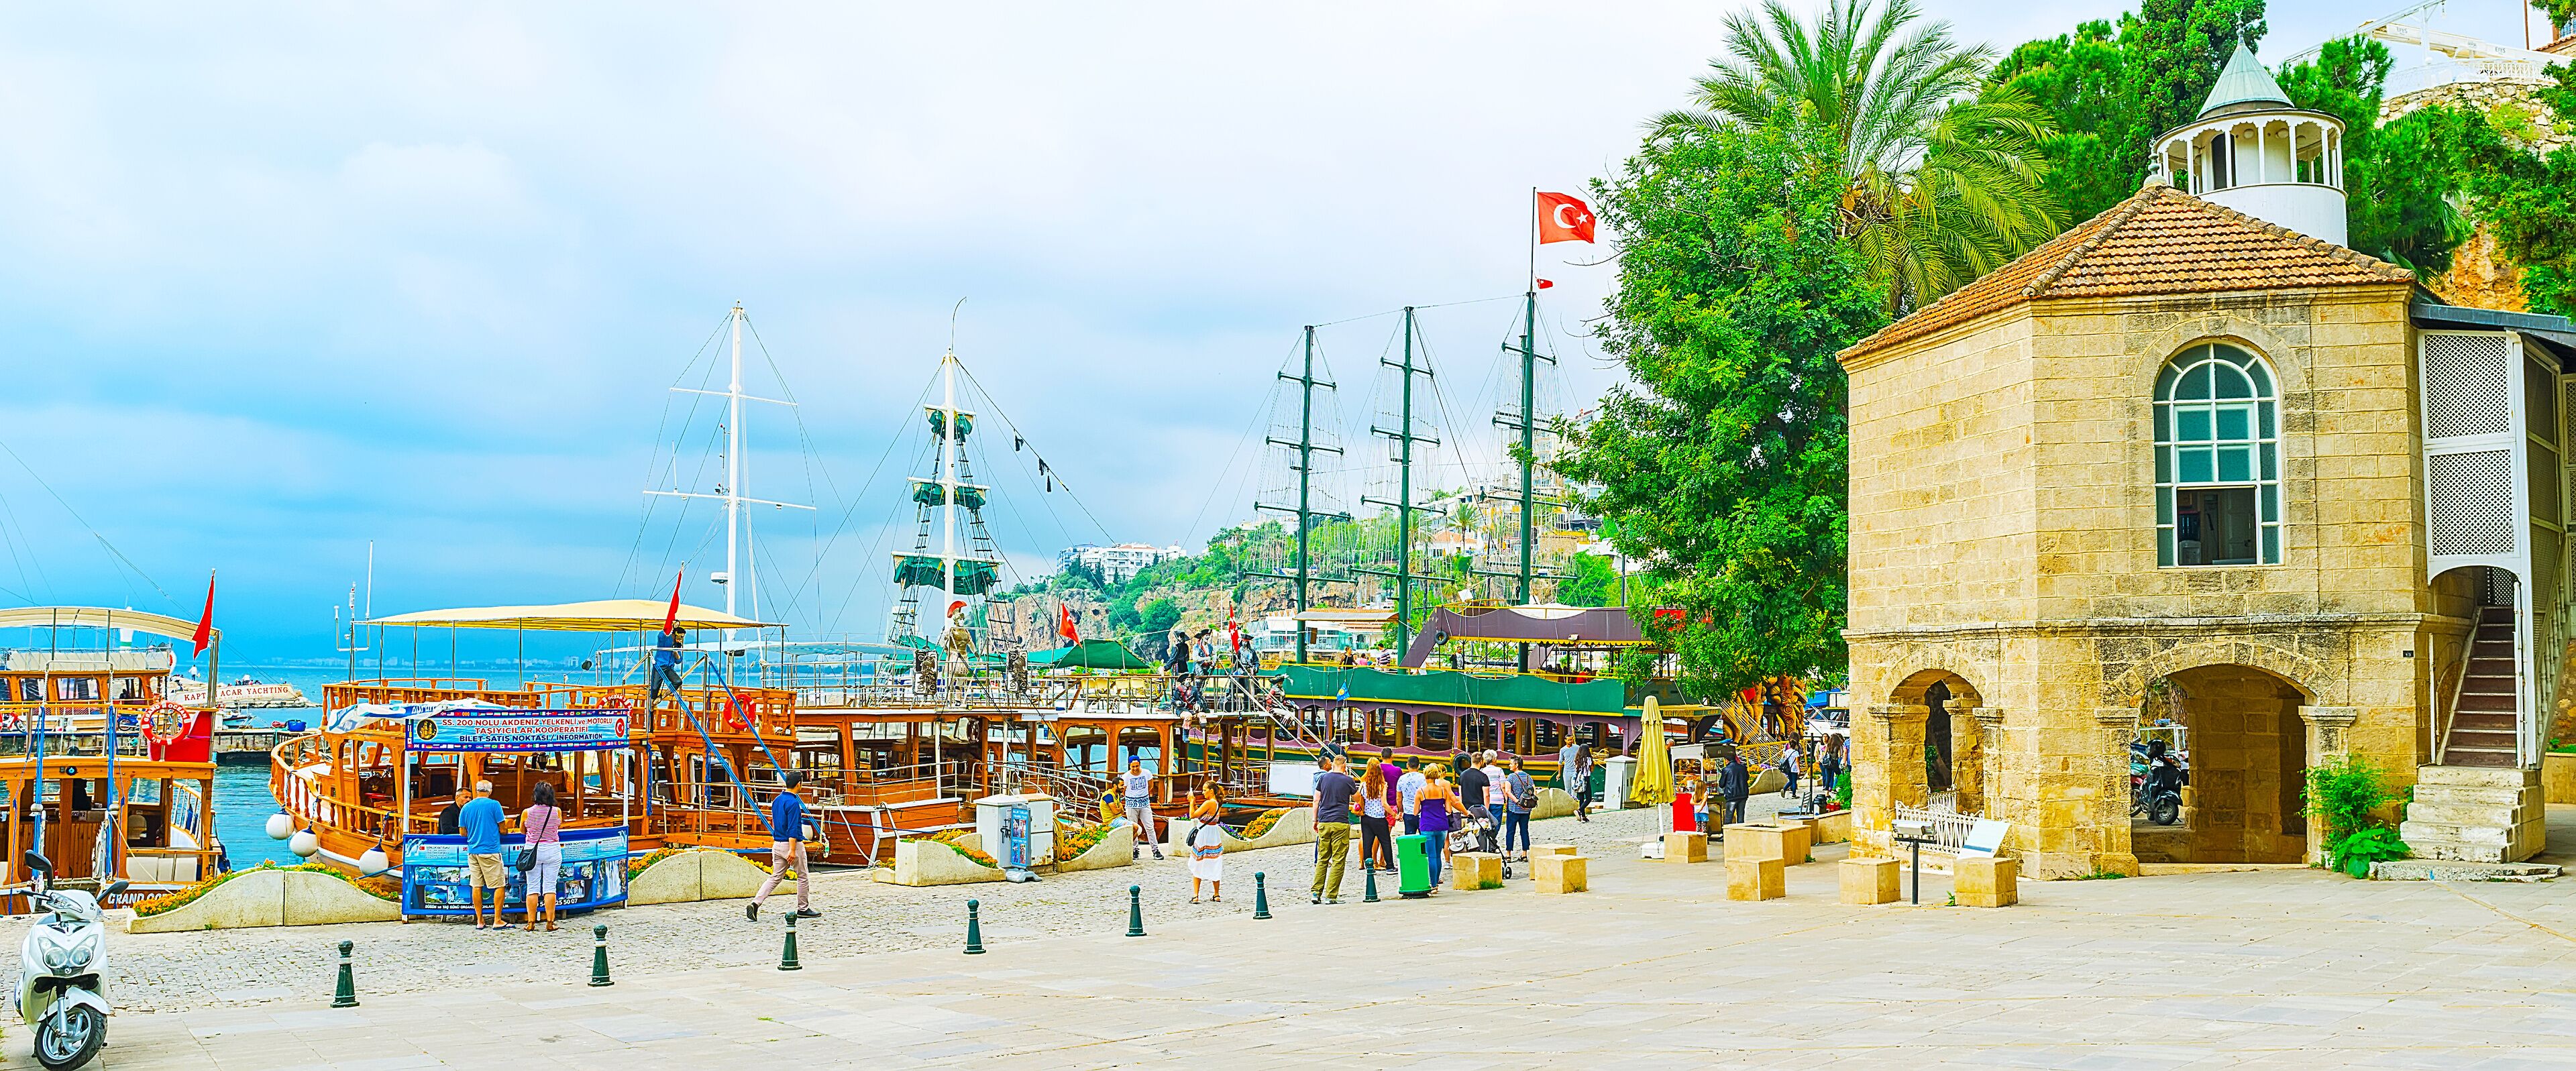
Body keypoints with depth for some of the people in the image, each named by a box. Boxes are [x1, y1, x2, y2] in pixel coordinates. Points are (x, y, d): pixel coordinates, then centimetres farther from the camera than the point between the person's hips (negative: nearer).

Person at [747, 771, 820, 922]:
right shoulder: (793, 802, -17)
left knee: (776, 877, 6)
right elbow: (792, 829, -21)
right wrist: (792, 851, -24)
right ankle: (803, 909, 18)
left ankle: (755, 903, -10)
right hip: (793, 844, -8)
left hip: (777, 844, 8)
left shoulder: (777, 800, 10)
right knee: (803, 877, 9)